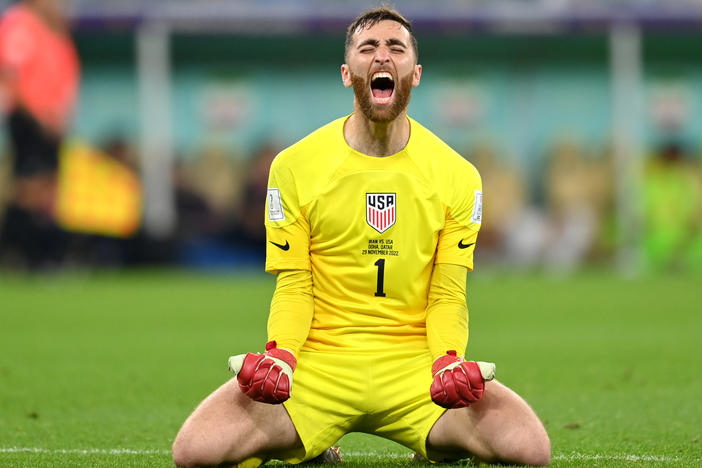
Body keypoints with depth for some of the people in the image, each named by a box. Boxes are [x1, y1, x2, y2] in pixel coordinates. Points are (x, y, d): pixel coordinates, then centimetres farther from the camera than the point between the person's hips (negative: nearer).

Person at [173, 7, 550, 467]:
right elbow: (293, 287, 3)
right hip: (318, 361, 0)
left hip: (415, 364, 0)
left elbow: (448, 295, 4)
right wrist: (279, 356, -18)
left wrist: (450, 361, -17)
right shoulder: (294, 166, 2)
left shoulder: (457, 175, 4)